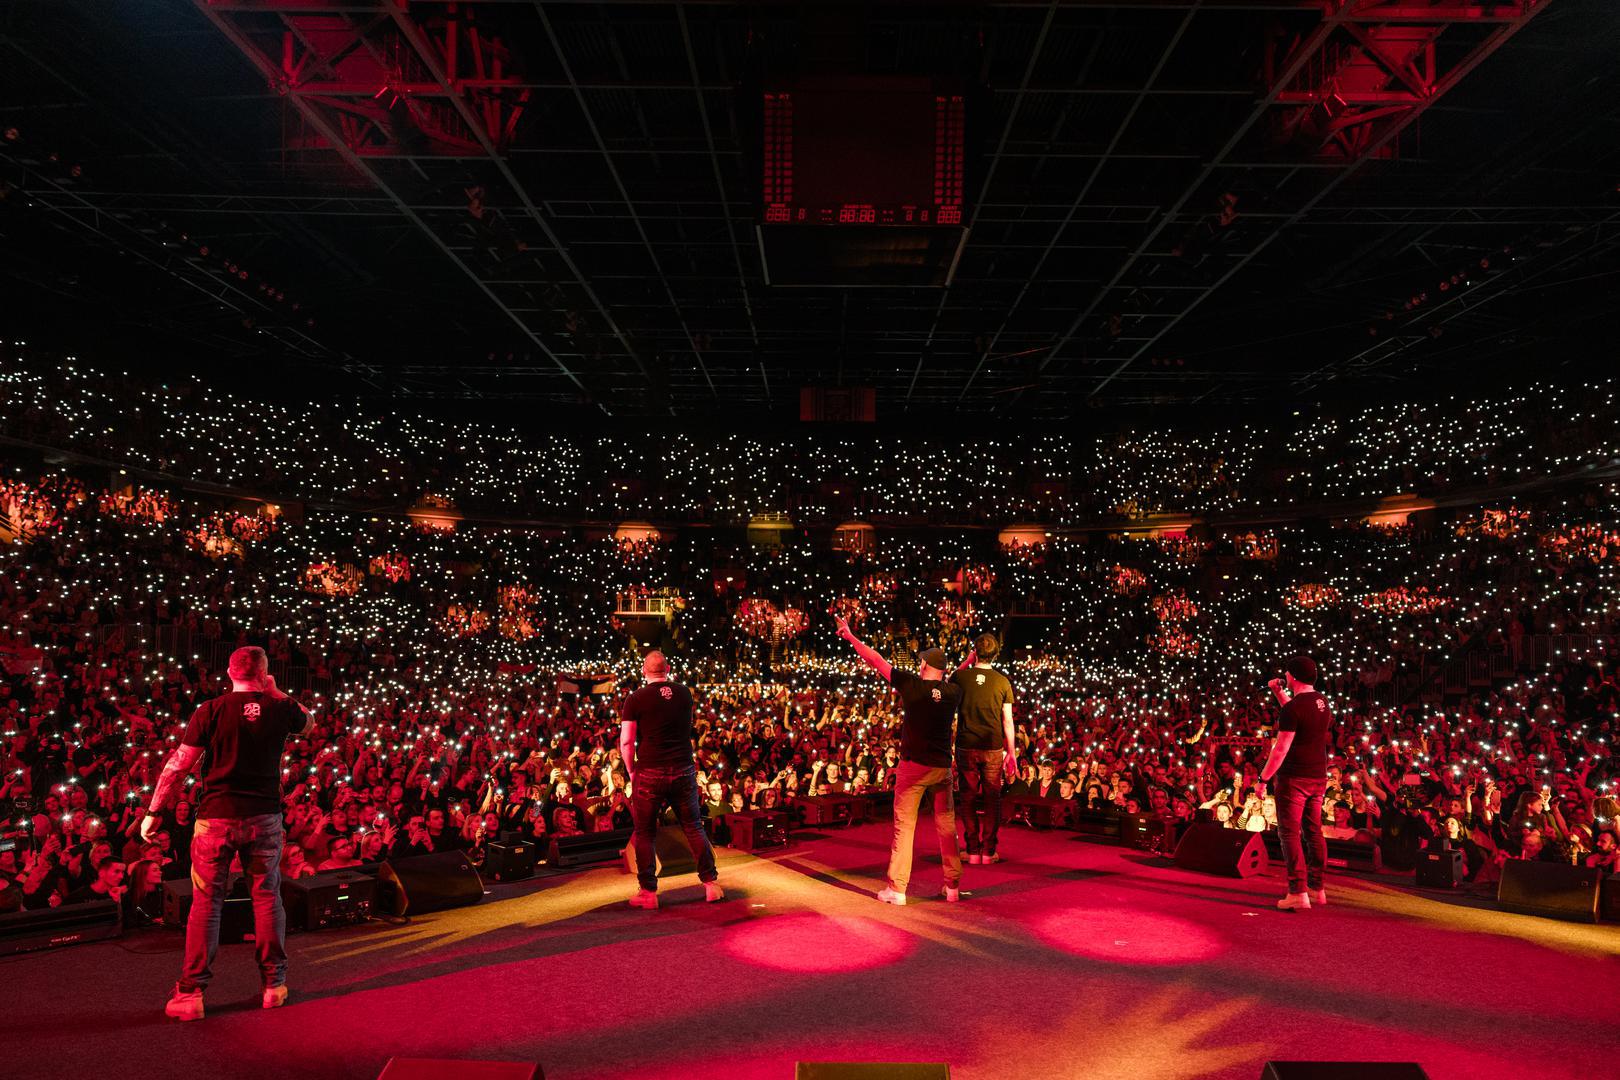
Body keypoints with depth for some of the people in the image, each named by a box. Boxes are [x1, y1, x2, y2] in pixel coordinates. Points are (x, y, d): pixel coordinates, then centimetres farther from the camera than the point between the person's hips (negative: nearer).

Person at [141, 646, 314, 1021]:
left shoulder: (210, 711, -7)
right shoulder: (279, 708, -3)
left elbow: (178, 765, -6)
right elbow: (308, 720, 21)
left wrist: (154, 811, 3)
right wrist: (275, 692, 20)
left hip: (216, 818, -1)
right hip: (265, 817, 1)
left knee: (206, 902, 7)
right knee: (267, 897, 11)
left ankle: (192, 992, 11)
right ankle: (274, 983, 18)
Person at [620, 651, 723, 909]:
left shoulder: (635, 699, -6)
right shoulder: (684, 693, 4)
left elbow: (626, 742, -8)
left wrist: (632, 772, 3)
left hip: (649, 773, -3)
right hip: (684, 770, 3)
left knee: (644, 833, 9)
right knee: (694, 827, 13)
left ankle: (648, 892, 12)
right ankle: (711, 883, 15)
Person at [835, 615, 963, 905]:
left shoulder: (911, 684, -7)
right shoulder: (953, 692, 1)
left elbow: (875, 660, -1)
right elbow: (958, 678, 27)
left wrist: (849, 635, 8)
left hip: (913, 765, -3)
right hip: (943, 767, 3)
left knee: (904, 826, 1)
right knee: (947, 826, 12)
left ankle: (897, 889, 3)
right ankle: (953, 886, 17)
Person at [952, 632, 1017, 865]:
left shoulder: (960, 677, -4)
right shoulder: (1002, 682, -3)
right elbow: (1007, 721, -1)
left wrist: (967, 662, 17)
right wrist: (1011, 752, 8)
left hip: (966, 747, 0)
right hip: (993, 749, 0)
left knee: (969, 799, 8)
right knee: (992, 799, 9)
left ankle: (972, 851, 12)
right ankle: (989, 851, 12)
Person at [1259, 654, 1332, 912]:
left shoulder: (1293, 708, -18)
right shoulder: (1322, 702, 6)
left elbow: (1281, 749, -19)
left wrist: (1263, 779, -13)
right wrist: (1279, 693, 23)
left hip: (1293, 778, -8)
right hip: (1318, 777, 8)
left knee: (1289, 833, -3)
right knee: (1314, 832, 14)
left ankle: (1298, 893, -6)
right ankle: (1317, 889, 21)